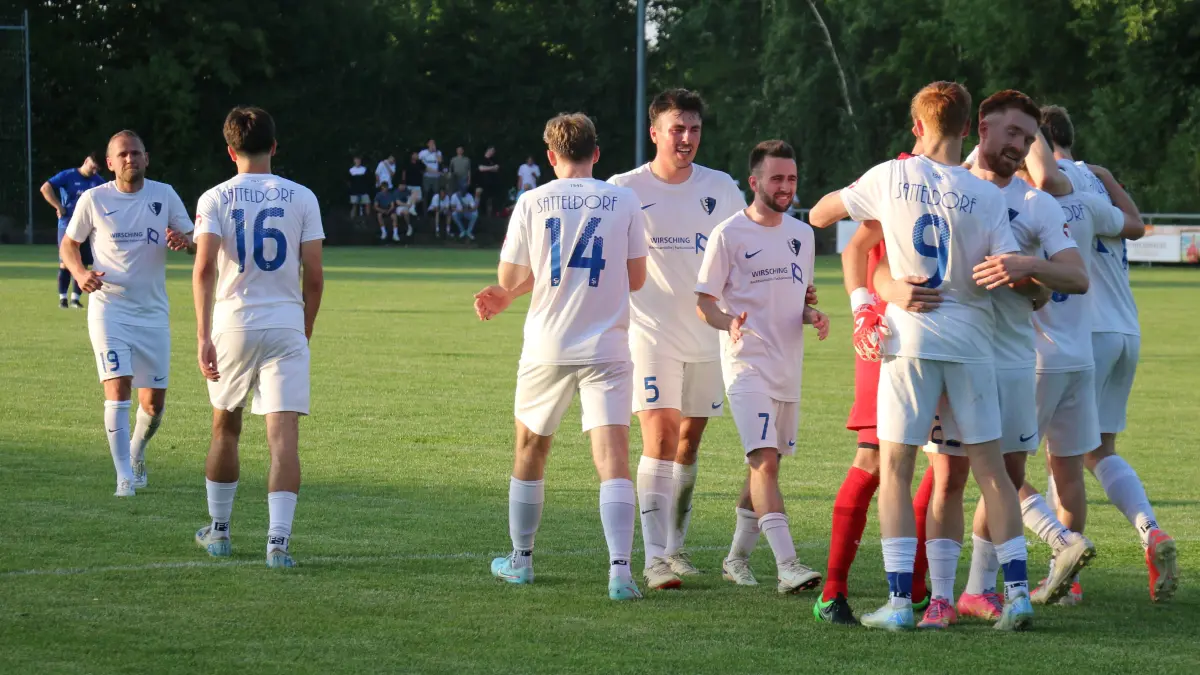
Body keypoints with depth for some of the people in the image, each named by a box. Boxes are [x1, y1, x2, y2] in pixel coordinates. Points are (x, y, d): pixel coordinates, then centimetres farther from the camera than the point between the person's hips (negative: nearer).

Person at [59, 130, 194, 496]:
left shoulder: (164, 195, 2)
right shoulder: (93, 200, -2)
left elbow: (196, 241, 6)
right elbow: (68, 244, 9)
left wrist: (183, 240, -18)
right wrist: (80, 273, -11)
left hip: (153, 311, 2)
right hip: (109, 309, -2)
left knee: (154, 401, 6)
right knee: (118, 387, -17)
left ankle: (136, 451, 36)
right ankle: (124, 476, -14)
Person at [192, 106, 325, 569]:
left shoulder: (215, 199, 0)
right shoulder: (301, 198, 3)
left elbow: (204, 268, -12)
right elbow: (314, 277, 1)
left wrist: (203, 336, -15)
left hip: (233, 326, 1)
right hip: (286, 327, -1)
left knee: (225, 429, 19)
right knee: (284, 435, -6)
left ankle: (218, 531, 29)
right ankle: (279, 539, -18)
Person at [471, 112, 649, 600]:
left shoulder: (531, 203, -1)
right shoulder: (624, 201, 0)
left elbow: (509, 279, 0)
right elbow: (636, 279, 7)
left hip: (547, 347, 1)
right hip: (607, 348, -1)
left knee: (530, 450, 19)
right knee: (613, 457, -7)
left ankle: (520, 560, 30)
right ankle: (620, 569, -22)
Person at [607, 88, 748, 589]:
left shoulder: (721, 189, 4)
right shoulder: (627, 190, -6)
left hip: (709, 335, 4)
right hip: (651, 333, -4)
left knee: (689, 440, 11)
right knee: (660, 437, -14)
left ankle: (675, 547, 23)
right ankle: (655, 558, -17)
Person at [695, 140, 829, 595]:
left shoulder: (801, 235, 12)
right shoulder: (729, 234, -6)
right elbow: (703, 301, -4)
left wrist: (812, 317, 1)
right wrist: (729, 323, -25)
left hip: (789, 368, 7)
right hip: (747, 365, -7)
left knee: (765, 464, 13)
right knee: (765, 461, -18)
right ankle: (787, 566, -28)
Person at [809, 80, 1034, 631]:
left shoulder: (891, 177, -1)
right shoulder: (987, 195, -2)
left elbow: (819, 214, 11)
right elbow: (1012, 271, -8)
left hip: (909, 338, -1)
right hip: (971, 340, 1)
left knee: (894, 469, 4)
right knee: (991, 469, 8)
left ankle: (899, 601, -4)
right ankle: (1017, 591, 2)